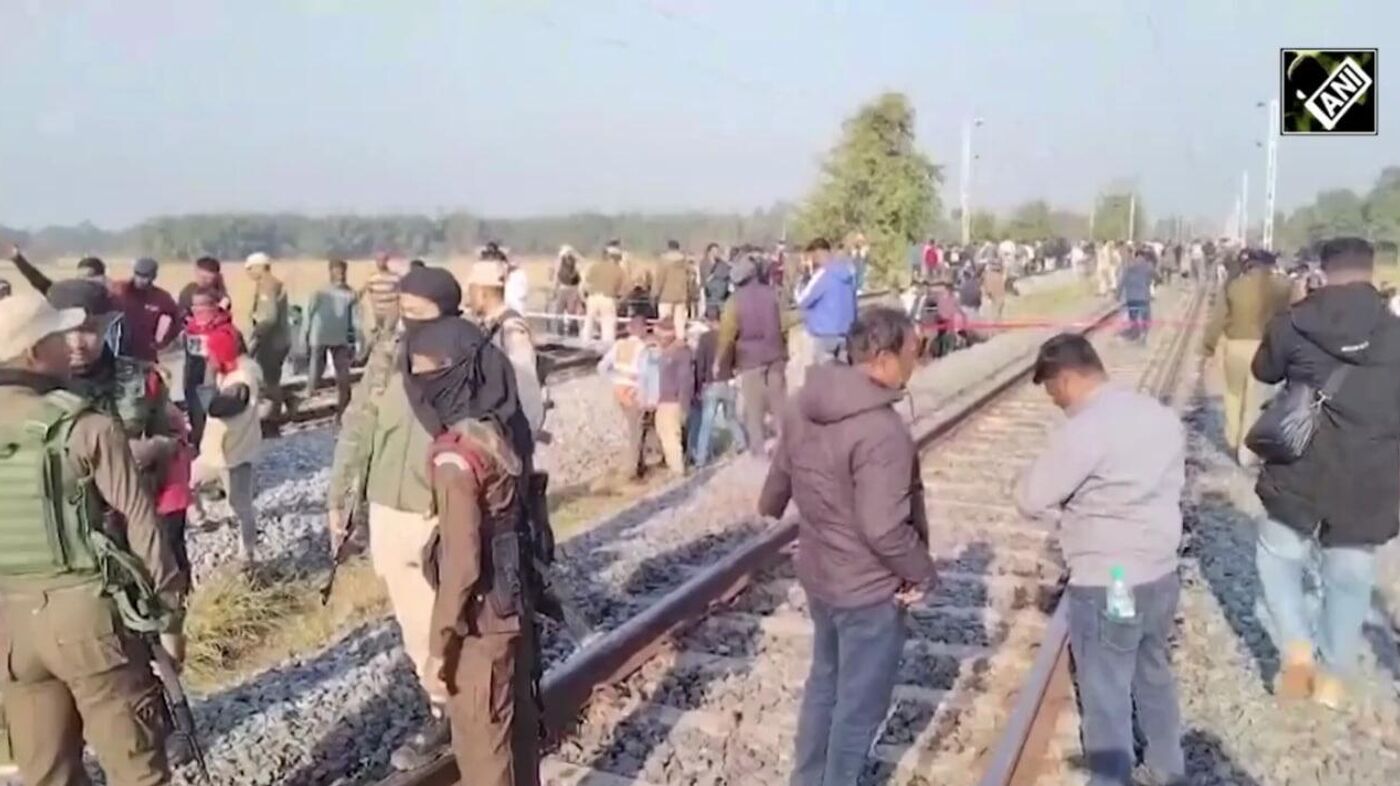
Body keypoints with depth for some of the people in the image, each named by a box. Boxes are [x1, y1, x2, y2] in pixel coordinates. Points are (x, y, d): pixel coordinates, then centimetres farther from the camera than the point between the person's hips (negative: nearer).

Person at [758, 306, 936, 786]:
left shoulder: (806, 405, -4)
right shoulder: (882, 431, -29)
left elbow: (781, 473, 11)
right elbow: (885, 530, -30)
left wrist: (769, 511, 31)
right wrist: (923, 572, -12)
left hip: (818, 574, 8)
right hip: (870, 589, -8)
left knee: (825, 681, 27)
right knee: (861, 703, 12)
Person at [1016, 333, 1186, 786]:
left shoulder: (1084, 429, -23)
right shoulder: (1161, 415, 3)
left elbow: (1030, 500, -18)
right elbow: (1170, 485, 13)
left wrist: (1070, 510, 1)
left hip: (1105, 586, -8)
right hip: (1161, 575, 9)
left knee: (1106, 697, 8)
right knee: (1155, 677, 27)